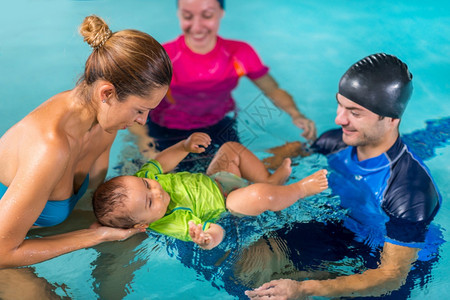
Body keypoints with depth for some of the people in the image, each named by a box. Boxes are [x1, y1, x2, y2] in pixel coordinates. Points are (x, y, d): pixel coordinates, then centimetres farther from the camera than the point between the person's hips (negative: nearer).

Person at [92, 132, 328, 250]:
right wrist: (207, 240, -59)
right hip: (225, 207, -8)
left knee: (231, 148, 17)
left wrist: (184, 146, -15)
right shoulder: (172, 224, -39)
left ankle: (271, 179, 27)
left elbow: (160, 162, -2)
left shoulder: (142, 179, -21)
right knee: (260, 196, -34)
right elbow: (216, 230, -36)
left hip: (211, 181, 8)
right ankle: (300, 189, -1)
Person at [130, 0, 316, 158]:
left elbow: (274, 91, -7)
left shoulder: (240, 54, -18)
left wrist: (296, 115, -27)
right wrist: (142, 136, -47)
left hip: (219, 126, 3)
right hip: (169, 133, -2)